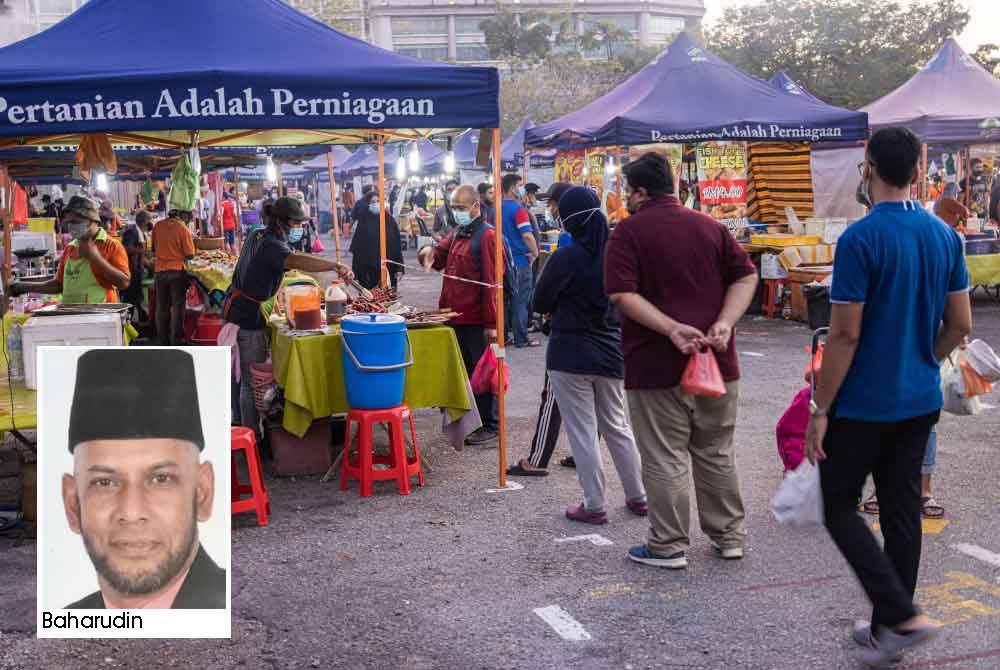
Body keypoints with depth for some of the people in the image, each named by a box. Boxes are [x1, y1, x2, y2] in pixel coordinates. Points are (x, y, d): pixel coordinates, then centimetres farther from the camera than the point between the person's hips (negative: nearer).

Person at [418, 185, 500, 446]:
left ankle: (491, 426, 10)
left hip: (477, 322, -8)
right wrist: (429, 252, -8)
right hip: (456, 317, 8)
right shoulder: (457, 232, 13)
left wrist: (491, 324, -20)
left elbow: (490, 282, -18)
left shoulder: (486, 235, -14)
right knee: (463, 371, 17)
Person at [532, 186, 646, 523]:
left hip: (570, 356, -5)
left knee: (582, 432, 4)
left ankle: (595, 506, 10)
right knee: (617, 426, 19)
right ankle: (637, 497, 26)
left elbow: (540, 304, -7)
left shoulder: (566, 257, -17)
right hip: (612, 353, 5)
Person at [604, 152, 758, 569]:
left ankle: (669, 546, 11)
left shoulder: (629, 232, -6)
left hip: (657, 364, -5)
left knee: (665, 459, 3)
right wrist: (724, 324, -9)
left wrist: (672, 329, -22)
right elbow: (746, 276, 1)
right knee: (717, 453, 17)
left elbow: (622, 294, -18)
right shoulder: (711, 227, 8)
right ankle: (729, 536, 26)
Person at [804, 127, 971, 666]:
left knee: (839, 506, 7)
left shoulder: (860, 239, -17)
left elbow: (845, 334, -19)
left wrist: (821, 409, -12)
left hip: (862, 404, -6)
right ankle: (886, 627, 22)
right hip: (920, 401, 7)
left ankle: (901, 615, -3)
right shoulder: (945, 236, 4)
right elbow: (960, 325, 8)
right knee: (902, 510, 13)